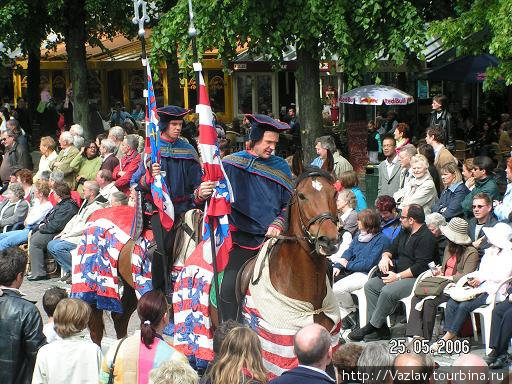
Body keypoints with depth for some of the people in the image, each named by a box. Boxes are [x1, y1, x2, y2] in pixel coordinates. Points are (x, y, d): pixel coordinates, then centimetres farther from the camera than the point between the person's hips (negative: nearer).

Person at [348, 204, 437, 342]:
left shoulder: (426, 237, -14)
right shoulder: (404, 232, 17)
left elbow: (421, 266, -21)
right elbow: (392, 249, 24)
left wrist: (398, 276, -21)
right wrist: (385, 257, -1)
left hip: (416, 278, -10)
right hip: (399, 275, 10)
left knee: (388, 291, -31)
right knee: (370, 285, -6)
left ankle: (371, 327, -18)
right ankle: (381, 329, -12)